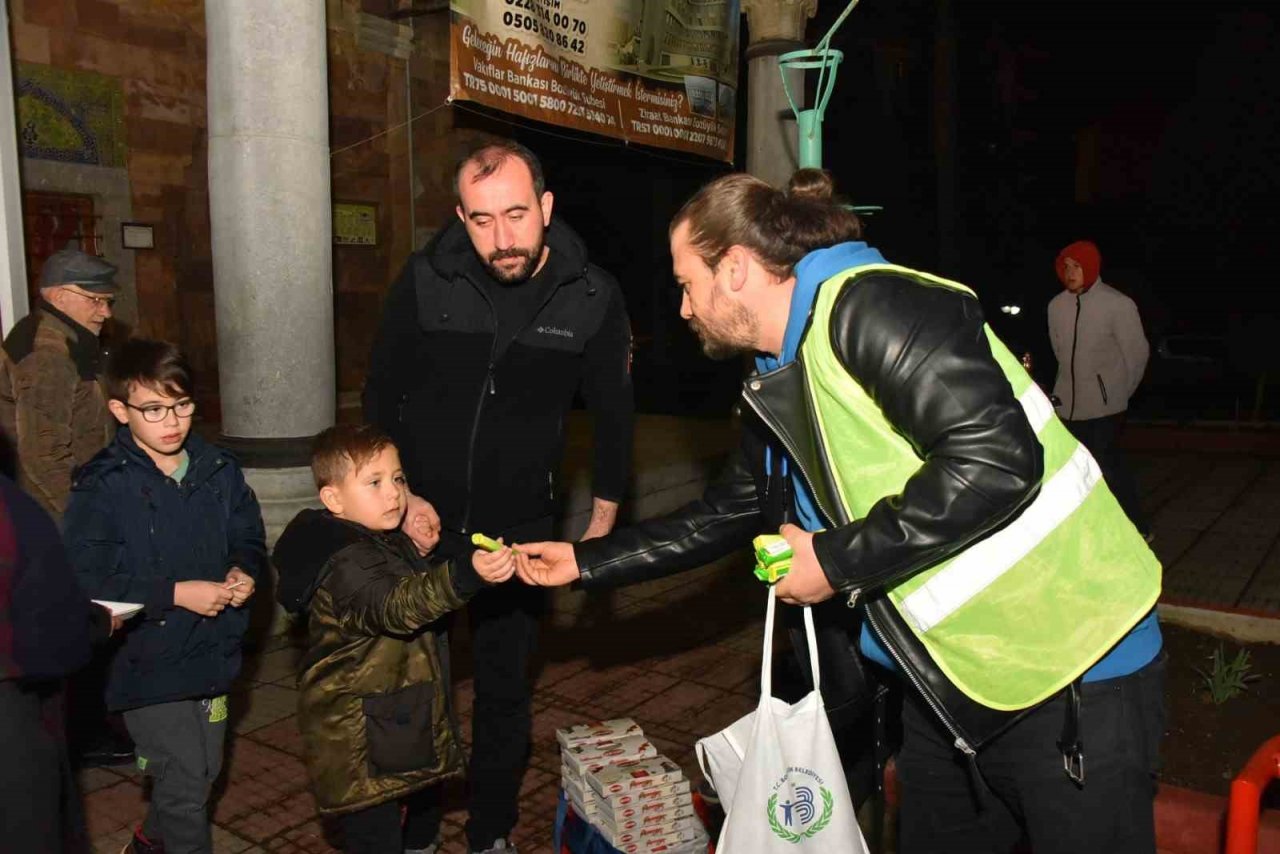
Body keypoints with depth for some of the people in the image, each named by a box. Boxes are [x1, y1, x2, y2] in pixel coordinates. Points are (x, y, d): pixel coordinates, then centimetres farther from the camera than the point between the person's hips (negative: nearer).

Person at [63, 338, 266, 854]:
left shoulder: (218, 470, 1)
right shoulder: (102, 486, -14)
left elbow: (248, 537, 11)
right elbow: (86, 580, -18)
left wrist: (243, 572, -10)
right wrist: (176, 594, -22)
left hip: (210, 652, 6)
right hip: (147, 659, -5)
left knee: (205, 773, 20)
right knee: (184, 782, -2)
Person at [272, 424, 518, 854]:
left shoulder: (391, 541, 5)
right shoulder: (346, 564, -27)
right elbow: (396, 607, -48)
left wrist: (422, 557, 7)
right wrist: (467, 575, -60)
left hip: (405, 721, 10)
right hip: (360, 741, -10)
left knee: (426, 805, 28)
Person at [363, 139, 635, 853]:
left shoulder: (593, 297, -12)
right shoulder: (427, 280, -12)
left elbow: (615, 414, 1)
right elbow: (383, 398, 1)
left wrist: (603, 521, 4)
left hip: (522, 528, 0)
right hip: (422, 520, 1)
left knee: (506, 688, 12)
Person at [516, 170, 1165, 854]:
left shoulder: (870, 304, -19)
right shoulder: (777, 392, 9)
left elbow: (998, 456, -29)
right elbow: (723, 516, 20)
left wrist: (836, 561, -21)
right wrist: (583, 561, 20)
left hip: (1071, 671, -8)